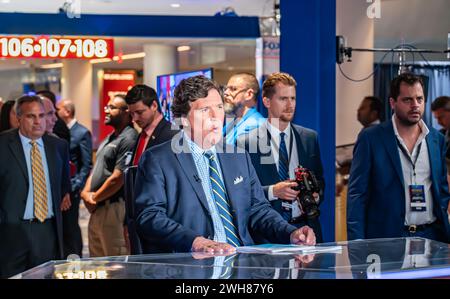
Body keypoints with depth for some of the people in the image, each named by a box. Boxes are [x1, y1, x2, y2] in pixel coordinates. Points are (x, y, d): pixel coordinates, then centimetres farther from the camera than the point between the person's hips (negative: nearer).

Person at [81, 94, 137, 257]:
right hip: (96, 209, 10)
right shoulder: (109, 138, 18)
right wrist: (86, 193, 1)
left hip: (113, 208, -10)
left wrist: (94, 198, -8)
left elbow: (118, 178, -20)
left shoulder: (128, 139, -14)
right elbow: (96, 170, 20)